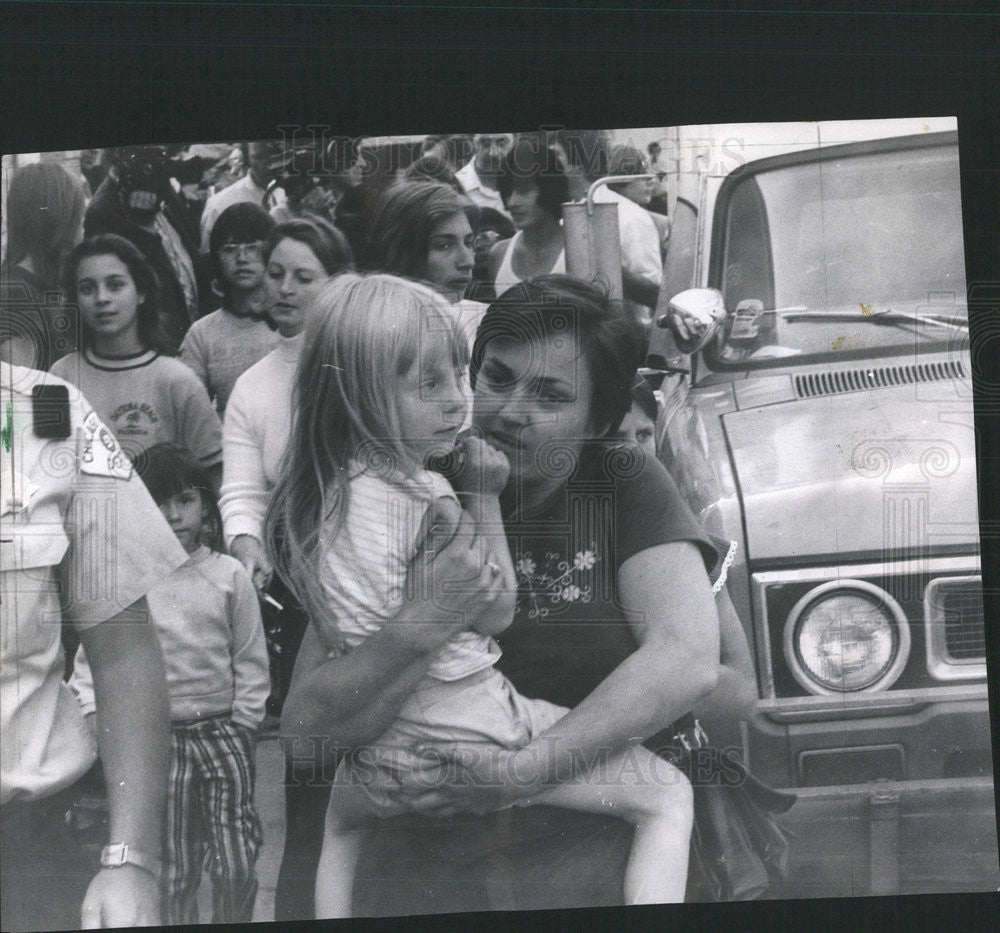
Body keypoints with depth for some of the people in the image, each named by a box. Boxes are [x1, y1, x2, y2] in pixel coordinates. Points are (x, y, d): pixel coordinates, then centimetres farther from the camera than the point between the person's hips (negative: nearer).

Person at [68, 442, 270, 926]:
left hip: (222, 732, 1)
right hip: (155, 739, 0)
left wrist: (240, 725, -1)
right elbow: (91, 659, 3)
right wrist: (96, 714, -9)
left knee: (237, 867, 0)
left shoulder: (229, 574, 0)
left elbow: (251, 662, 4)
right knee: (171, 872, 7)